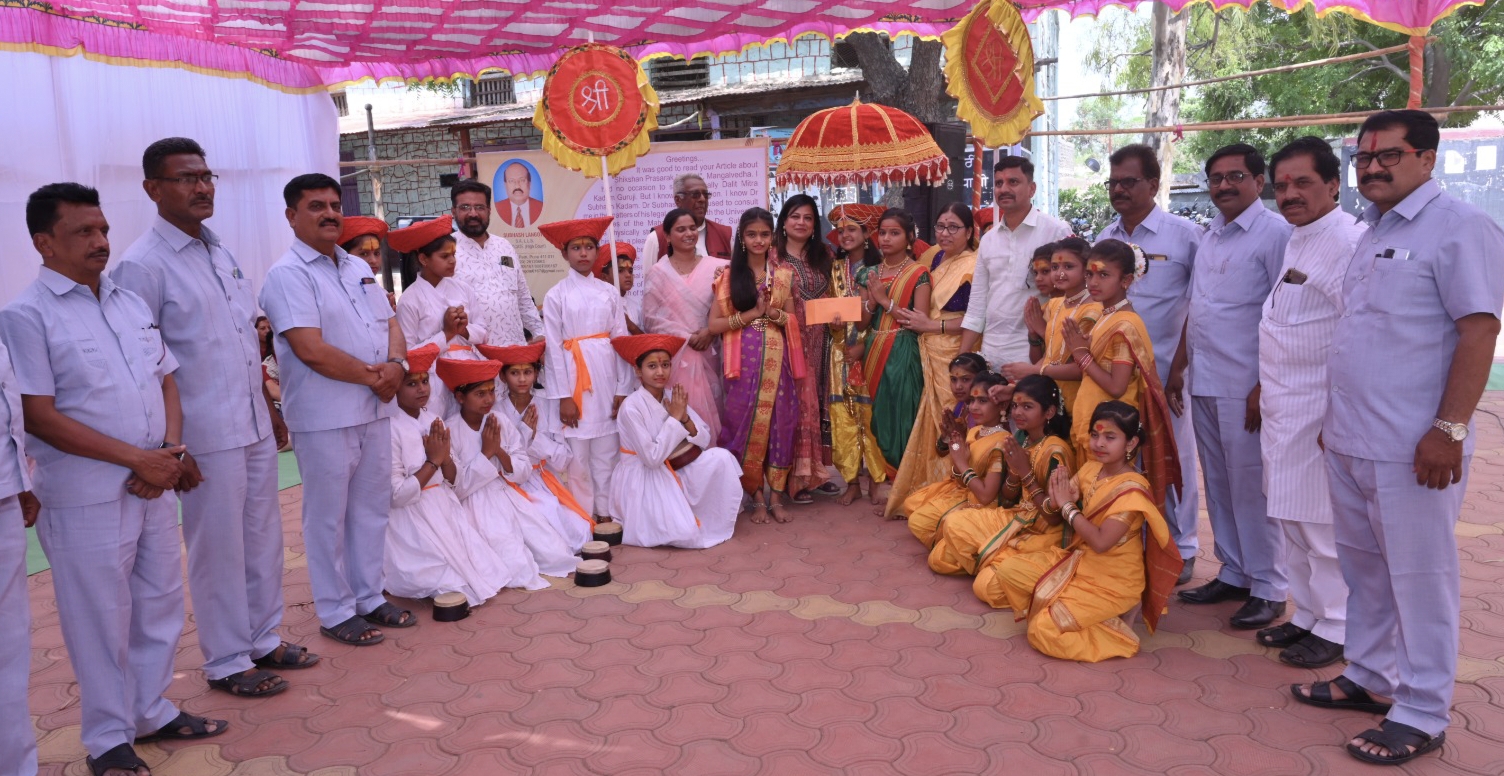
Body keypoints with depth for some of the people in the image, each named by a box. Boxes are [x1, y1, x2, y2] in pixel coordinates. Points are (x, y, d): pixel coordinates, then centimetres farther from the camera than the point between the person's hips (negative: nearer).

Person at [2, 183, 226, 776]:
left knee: (160, 604, 16)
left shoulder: (131, 303, 11)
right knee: (101, 617, 6)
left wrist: (171, 449, -5)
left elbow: (166, 381, 13)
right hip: (86, 498, -6)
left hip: (155, 485, 6)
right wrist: (138, 459, -18)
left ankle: (152, 711, 34)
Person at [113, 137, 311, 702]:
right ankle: (226, 662, 22)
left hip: (254, 427, 7)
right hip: (205, 437, -7)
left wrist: (269, 408, 19)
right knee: (219, 549, 5)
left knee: (263, 537, 16)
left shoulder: (221, 252, 11)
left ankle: (263, 639, 33)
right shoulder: (142, 266, -12)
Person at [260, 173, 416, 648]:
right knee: (328, 518, 5)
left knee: (372, 508, 15)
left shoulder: (358, 269, 13)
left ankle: (369, 597, 29)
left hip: (374, 409, 7)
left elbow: (390, 324, 13)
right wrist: (372, 375, -12)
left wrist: (395, 365, -8)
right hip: (324, 417, -7)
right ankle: (336, 612, 19)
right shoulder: (287, 275, -11)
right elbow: (311, 349, -21)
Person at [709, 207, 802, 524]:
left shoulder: (784, 274, 7)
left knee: (778, 423, 3)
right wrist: (751, 313, -13)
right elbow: (714, 323, -3)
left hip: (776, 359, 2)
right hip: (744, 359, -2)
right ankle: (757, 496, 12)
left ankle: (776, 496, 14)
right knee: (746, 424, -1)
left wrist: (775, 314, -10)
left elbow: (794, 321, 11)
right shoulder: (729, 275, 1)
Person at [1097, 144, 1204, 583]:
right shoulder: (1104, 240, 11)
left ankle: (1180, 548, 19)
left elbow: (1197, 307, -4)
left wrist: (1179, 367, -10)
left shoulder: (1184, 235, -3)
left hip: (1164, 371, -4)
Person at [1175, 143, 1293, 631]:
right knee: (1218, 485, 14)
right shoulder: (1209, 236, 14)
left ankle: (1268, 589, 13)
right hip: (1204, 383, 7)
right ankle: (1233, 574, 26)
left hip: (1244, 387, -7)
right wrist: (1181, 361, 15)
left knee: (1251, 489, 0)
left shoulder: (1275, 233, -9)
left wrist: (1265, 387, -17)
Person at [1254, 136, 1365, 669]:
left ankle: (1335, 629, 16)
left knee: (1324, 524, 1)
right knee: (1290, 518, 16)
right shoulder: (1295, 242, 14)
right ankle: (1307, 614, 30)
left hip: (1319, 409, -9)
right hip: (1282, 407, 9)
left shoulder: (1350, 243, -15)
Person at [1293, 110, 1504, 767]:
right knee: (1363, 567, 17)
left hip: (1410, 447, -8)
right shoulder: (1371, 232, 14)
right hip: (1348, 440, 8)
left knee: (1417, 578, 3)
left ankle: (1421, 714, 16)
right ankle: (1369, 676, 32)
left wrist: (1450, 428, -20)